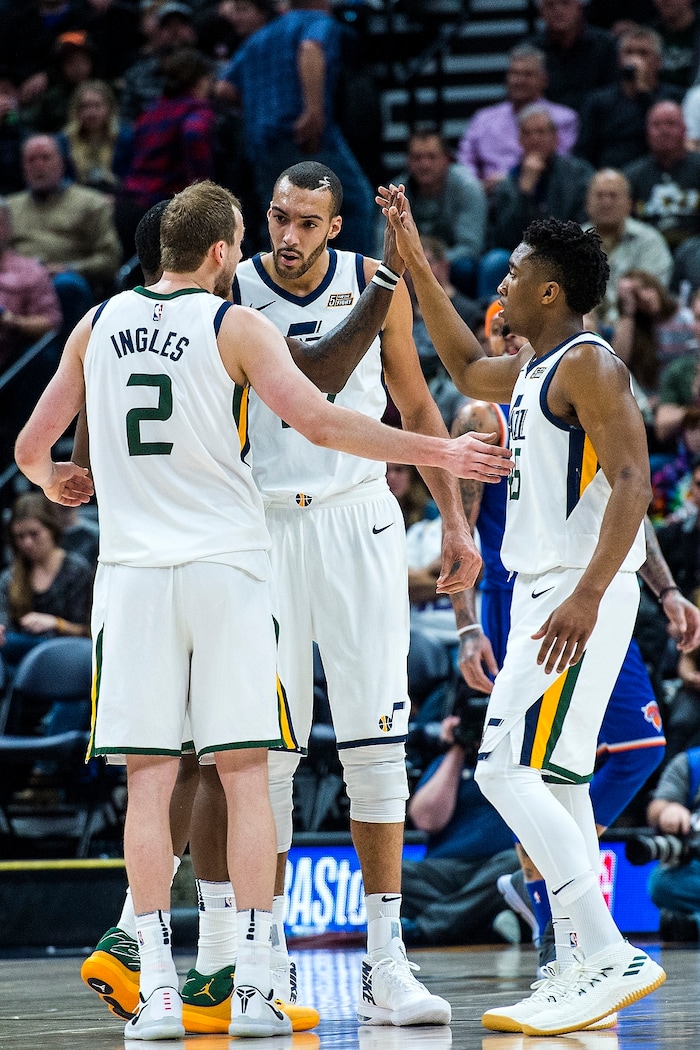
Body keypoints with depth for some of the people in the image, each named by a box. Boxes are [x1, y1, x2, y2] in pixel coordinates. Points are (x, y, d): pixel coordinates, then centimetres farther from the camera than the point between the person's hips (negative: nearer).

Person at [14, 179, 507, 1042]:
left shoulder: (97, 325, 9)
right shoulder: (236, 328, -4)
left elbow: (31, 449, 13)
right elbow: (319, 423, -15)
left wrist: (55, 482, 37)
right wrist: (440, 452, -8)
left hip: (134, 567, 3)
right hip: (225, 563, -3)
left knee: (148, 779, 3)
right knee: (243, 775, 2)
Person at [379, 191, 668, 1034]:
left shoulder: (588, 365, -13)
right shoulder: (533, 368, 16)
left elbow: (632, 482, -22)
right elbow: (467, 370, 37)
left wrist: (588, 595, -32)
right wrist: (415, 263, 33)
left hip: (577, 598, -10)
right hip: (542, 590, 10)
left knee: (507, 770, -16)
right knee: (552, 781, 10)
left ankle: (610, 956, -20)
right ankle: (584, 973, 12)